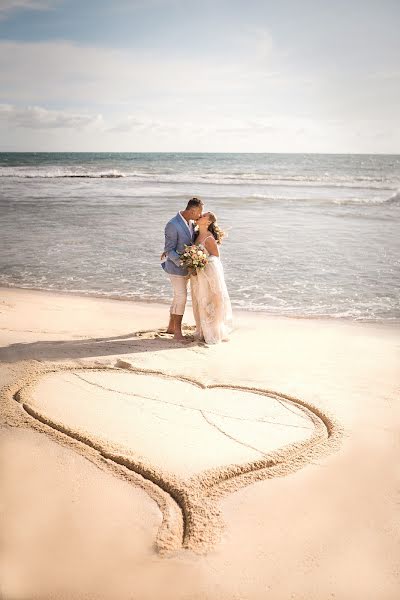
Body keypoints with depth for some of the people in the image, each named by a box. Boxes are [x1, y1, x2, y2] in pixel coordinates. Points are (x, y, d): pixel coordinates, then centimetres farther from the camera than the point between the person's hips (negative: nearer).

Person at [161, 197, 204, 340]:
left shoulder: (191, 221, 1)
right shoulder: (172, 225, -25)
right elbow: (169, 250, -21)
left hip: (187, 266, 9)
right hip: (176, 267, -8)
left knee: (179, 296, 14)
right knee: (181, 297, -8)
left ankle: (171, 327, 26)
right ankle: (178, 331, 3)